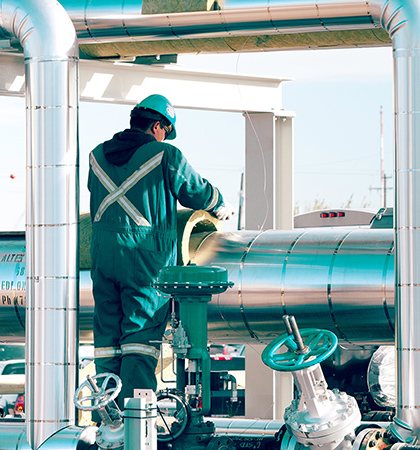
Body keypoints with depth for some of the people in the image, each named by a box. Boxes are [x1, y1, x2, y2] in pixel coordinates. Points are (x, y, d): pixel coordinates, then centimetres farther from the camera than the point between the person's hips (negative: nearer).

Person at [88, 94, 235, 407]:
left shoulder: (98, 156, 10)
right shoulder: (165, 156, -5)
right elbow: (198, 192, 5)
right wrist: (222, 208, 26)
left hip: (102, 252, 5)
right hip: (146, 255, -5)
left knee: (107, 329, 10)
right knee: (141, 330, -3)